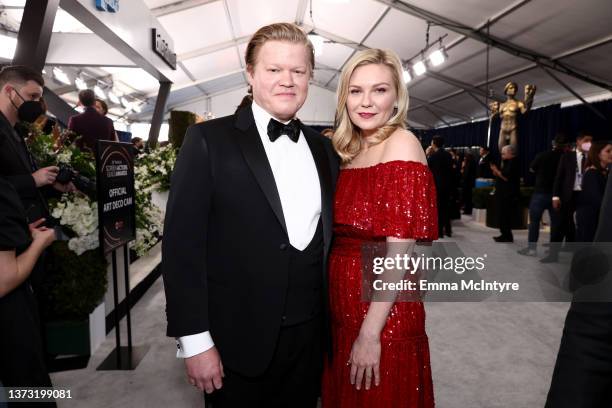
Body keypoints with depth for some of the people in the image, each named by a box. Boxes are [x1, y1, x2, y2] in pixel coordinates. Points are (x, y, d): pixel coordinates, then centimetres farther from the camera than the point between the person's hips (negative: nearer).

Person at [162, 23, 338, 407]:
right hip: (238, 341, -4)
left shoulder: (324, 149, 6)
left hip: (310, 337, 5)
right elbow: (182, 243, -11)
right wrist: (194, 340, -13)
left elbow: (329, 237, 10)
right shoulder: (209, 140, -8)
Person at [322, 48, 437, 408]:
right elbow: (342, 236, 9)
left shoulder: (401, 143, -14)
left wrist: (371, 334, -19)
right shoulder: (350, 151, 8)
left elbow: (400, 248, -20)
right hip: (343, 310, 7)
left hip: (381, 315, -7)